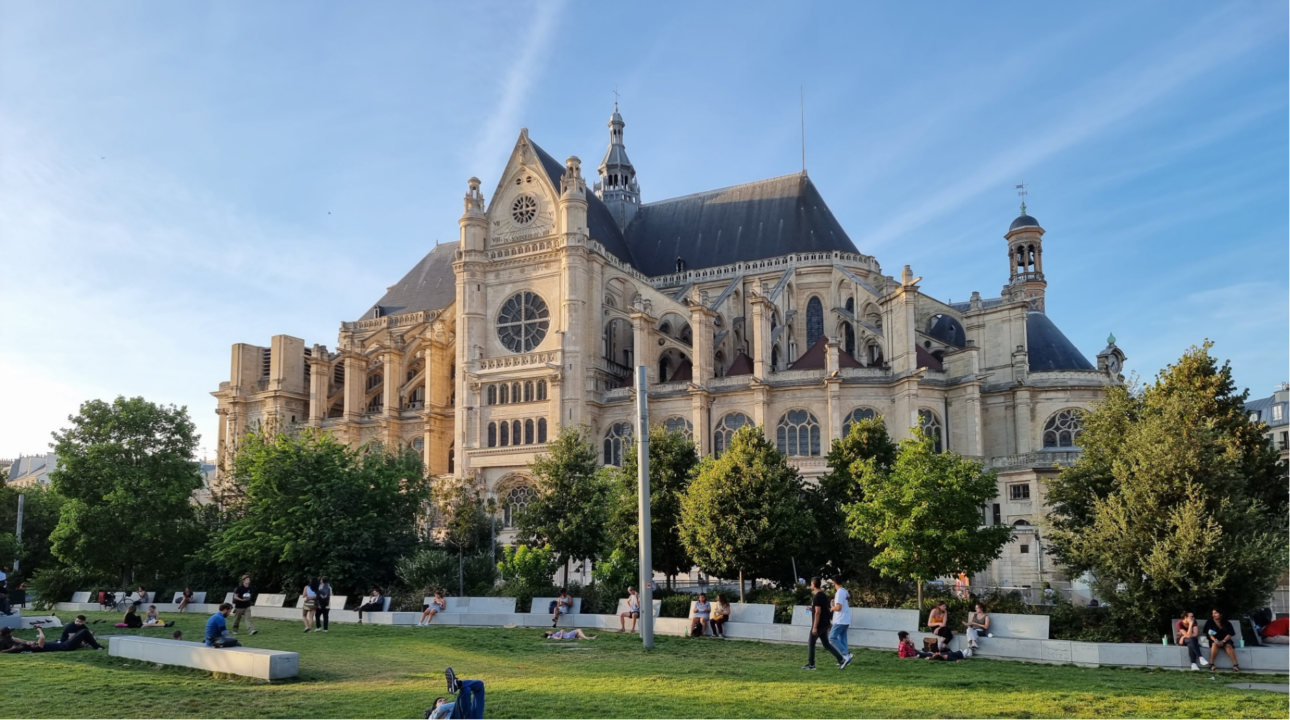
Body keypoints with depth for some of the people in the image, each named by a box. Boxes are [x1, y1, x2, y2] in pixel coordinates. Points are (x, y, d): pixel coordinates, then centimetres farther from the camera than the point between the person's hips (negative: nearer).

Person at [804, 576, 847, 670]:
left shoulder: (817, 597, -17)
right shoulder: (824, 595, 12)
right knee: (826, 644, 12)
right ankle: (842, 660, 5)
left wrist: (815, 627, -21)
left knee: (811, 644, 3)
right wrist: (812, 609, 21)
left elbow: (818, 612, -22)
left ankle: (810, 665, 9)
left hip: (819, 625, -9)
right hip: (825, 624, 9)